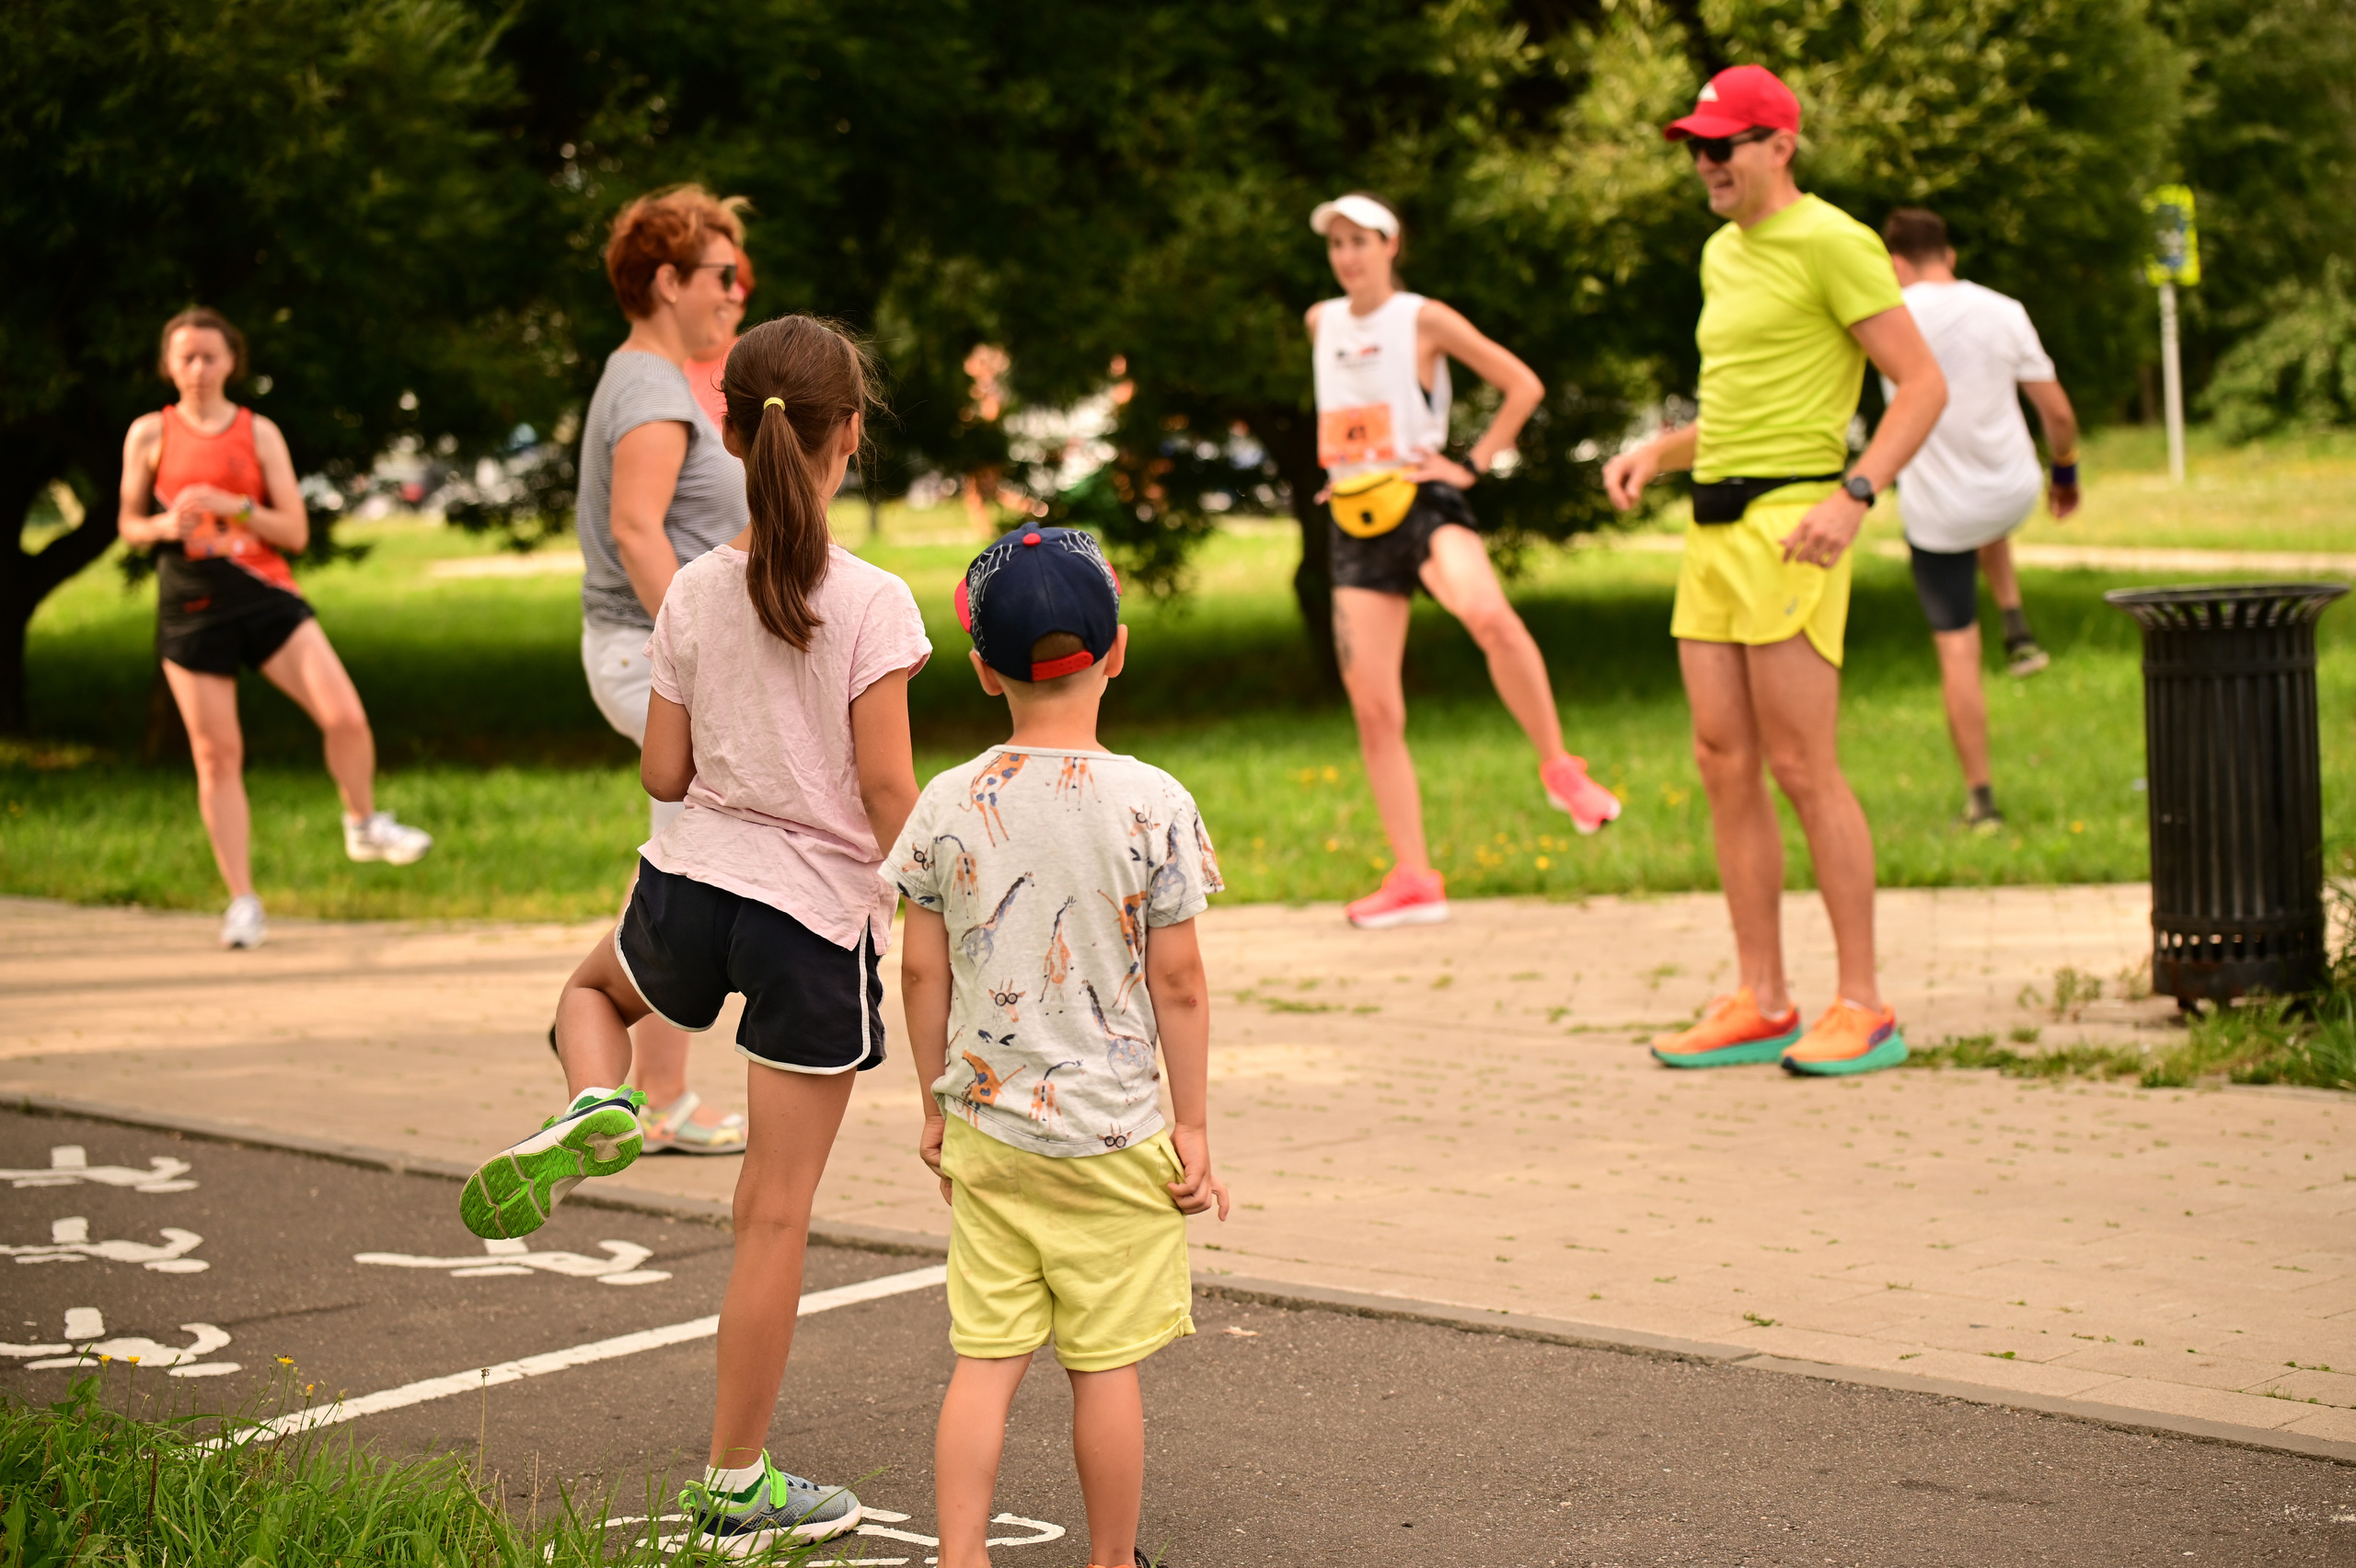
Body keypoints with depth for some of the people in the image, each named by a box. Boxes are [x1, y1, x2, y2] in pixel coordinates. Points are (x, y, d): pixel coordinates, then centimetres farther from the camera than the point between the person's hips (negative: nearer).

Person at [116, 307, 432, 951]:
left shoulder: (259, 433, 5)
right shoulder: (150, 434, 3)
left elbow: (296, 531, 1)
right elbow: (128, 524, 10)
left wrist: (233, 507, -15)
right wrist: (166, 525, -12)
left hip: (265, 596, 1)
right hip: (190, 608, 0)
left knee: (345, 715, -15)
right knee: (216, 753, 0)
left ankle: (363, 825, 14)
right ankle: (242, 902, 10)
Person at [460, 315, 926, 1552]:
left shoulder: (695, 591, -1)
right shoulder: (873, 602, -13)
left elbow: (663, 773, 4)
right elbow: (887, 787, -14)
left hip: (690, 887, 3)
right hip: (820, 911, -3)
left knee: (594, 987, 39)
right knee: (776, 1212, 6)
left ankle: (595, 1108, 4)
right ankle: (735, 1486, 14)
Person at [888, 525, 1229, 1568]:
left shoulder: (948, 804, -3)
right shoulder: (1154, 805, -11)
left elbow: (922, 969, 3)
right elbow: (1178, 983, -8)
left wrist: (938, 1103, 15)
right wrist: (1192, 1127, 1)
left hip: (986, 1131, 2)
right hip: (1113, 1137, -2)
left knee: (985, 1359, 7)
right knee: (1106, 1363, 8)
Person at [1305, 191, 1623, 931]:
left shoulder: (1424, 320, -1)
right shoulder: (1321, 322, 15)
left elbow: (1523, 384, 0)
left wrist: (1472, 463, -4)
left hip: (1423, 503, -5)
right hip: (1356, 526, 5)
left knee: (1487, 613, -37)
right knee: (1373, 710, -1)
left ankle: (1559, 767, -21)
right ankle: (1414, 878, 6)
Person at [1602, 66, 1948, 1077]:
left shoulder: (1831, 244, -7)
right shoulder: (1723, 255, 20)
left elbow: (1922, 386, -10)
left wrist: (1854, 498, -22)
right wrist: (1655, 453, 14)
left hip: (1789, 519, -9)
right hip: (1714, 522, 9)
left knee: (1803, 768, -9)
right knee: (1725, 764, 6)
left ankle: (1863, 1007, -2)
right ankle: (1761, 1004, 11)